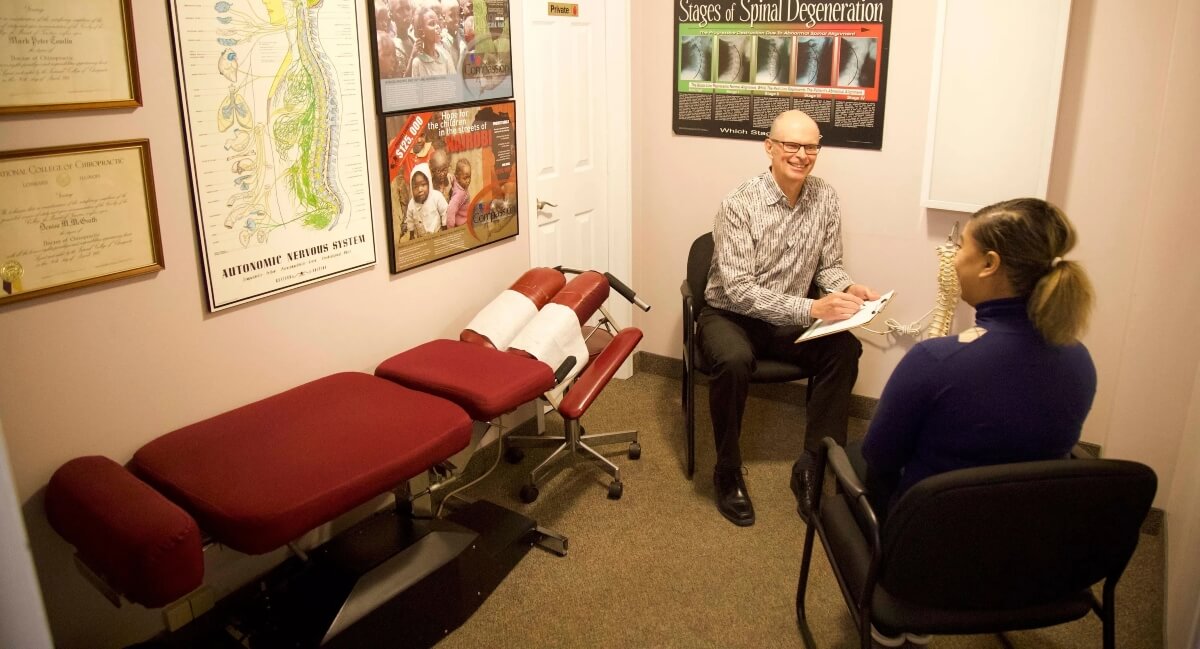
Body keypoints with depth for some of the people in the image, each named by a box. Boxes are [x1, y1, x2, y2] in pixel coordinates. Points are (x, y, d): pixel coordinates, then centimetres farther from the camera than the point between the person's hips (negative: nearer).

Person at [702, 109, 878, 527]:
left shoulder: (826, 200, -3)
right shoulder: (739, 205, -19)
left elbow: (828, 265, 9)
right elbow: (738, 291, -25)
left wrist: (846, 287, -16)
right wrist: (810, 309, -35)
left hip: (788, 320, 4)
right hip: (730, 315, -4)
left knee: (845, 349, -23)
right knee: (734, 360, -36)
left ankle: (812, 467, -11)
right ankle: (727, 472, -13)